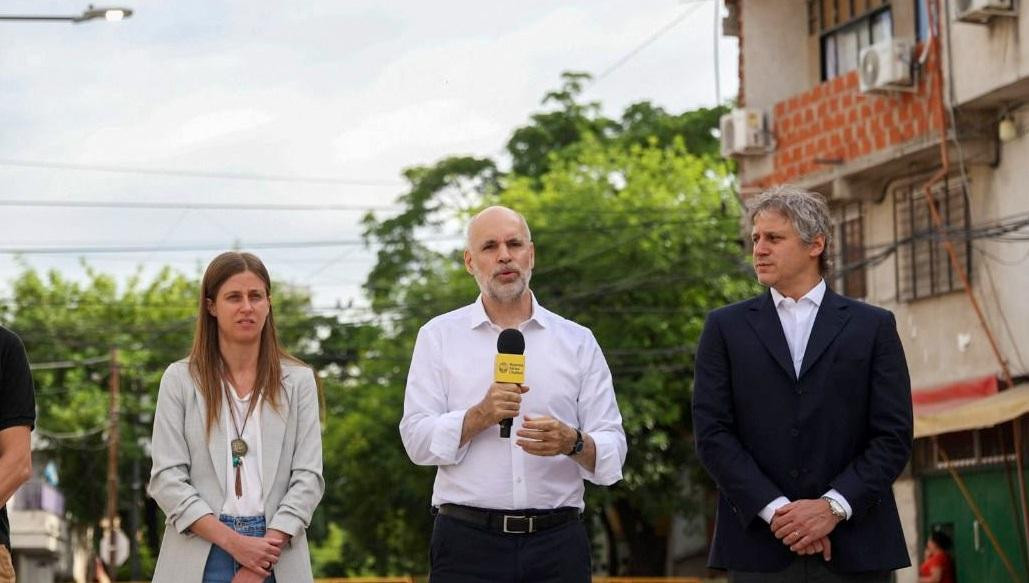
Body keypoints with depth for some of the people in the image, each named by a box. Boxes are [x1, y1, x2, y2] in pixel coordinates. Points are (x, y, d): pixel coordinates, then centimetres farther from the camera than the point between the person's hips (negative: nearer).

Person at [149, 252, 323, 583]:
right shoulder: (180, 381, 6)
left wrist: (266, 549, -11)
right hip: (200, 555, -1)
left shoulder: (298, 381, 9)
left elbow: (308, 476, 3)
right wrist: (234, 542, -11)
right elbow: (167, 478, -1)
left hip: (278, 556, 1)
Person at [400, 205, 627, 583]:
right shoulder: (439, 336, 6)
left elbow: (612, 450, 4)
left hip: (557, 545, 1)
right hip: (468, 544, -1)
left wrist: (572, 442, -17)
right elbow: (417, 439, -2)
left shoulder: (578, 342, 9)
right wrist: (481, 416, -18)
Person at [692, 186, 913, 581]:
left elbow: (894, 435, 2)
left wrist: (834, 506, -11)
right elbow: (712, 433, 1)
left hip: (855, 548, 0)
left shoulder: (874, 327, 8)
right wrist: (775, 510, -11)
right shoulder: (726, 327, 9)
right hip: (759, 548, 0)